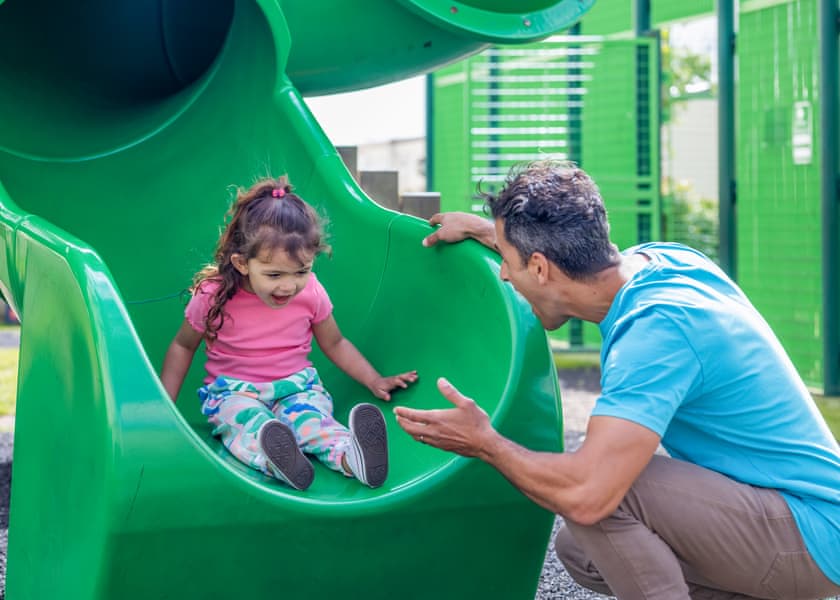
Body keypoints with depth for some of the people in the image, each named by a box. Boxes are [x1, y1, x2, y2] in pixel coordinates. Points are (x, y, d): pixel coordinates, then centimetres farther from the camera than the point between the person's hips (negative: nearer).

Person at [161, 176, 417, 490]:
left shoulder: (311, 292, -5)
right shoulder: (214, 296, -12)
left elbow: (334, 343, 12)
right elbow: (183, 346, 5)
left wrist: (375, 381, 4)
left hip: (296, 385, 2)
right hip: (234, 391, -1)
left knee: (308, 415, -33)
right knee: (246, 419, -36)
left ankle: (351, 455, -61)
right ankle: (276, 462, -67)